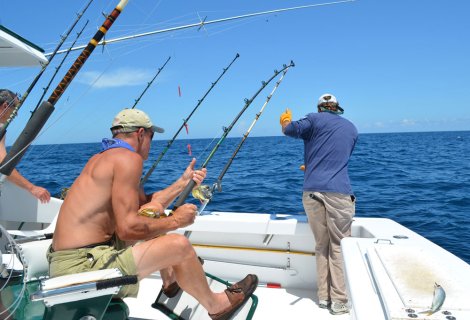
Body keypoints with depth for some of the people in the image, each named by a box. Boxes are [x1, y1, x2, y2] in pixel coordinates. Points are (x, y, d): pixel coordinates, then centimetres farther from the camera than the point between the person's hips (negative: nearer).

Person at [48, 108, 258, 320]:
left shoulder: (102, 158, 13)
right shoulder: (128, 158, -15)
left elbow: (145, 204, 17)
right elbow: (128, 228, -23)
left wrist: (183, 182, 18)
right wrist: (175, 221, -9)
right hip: (79, 267, -10)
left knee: (154, 210, 18)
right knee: (179, 245, -12)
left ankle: (170, 281, 34)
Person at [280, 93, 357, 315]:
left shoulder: (316, 119, 9)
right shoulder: (352, 128, 21)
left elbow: (290, 130, -8)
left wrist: (285, 121, 16)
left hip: (312, 191, 0)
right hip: (339, 192, 1)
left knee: (321, 246, 11)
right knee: (339, 247, 6)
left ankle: (324, 297, 18)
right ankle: (339, 301, 7)